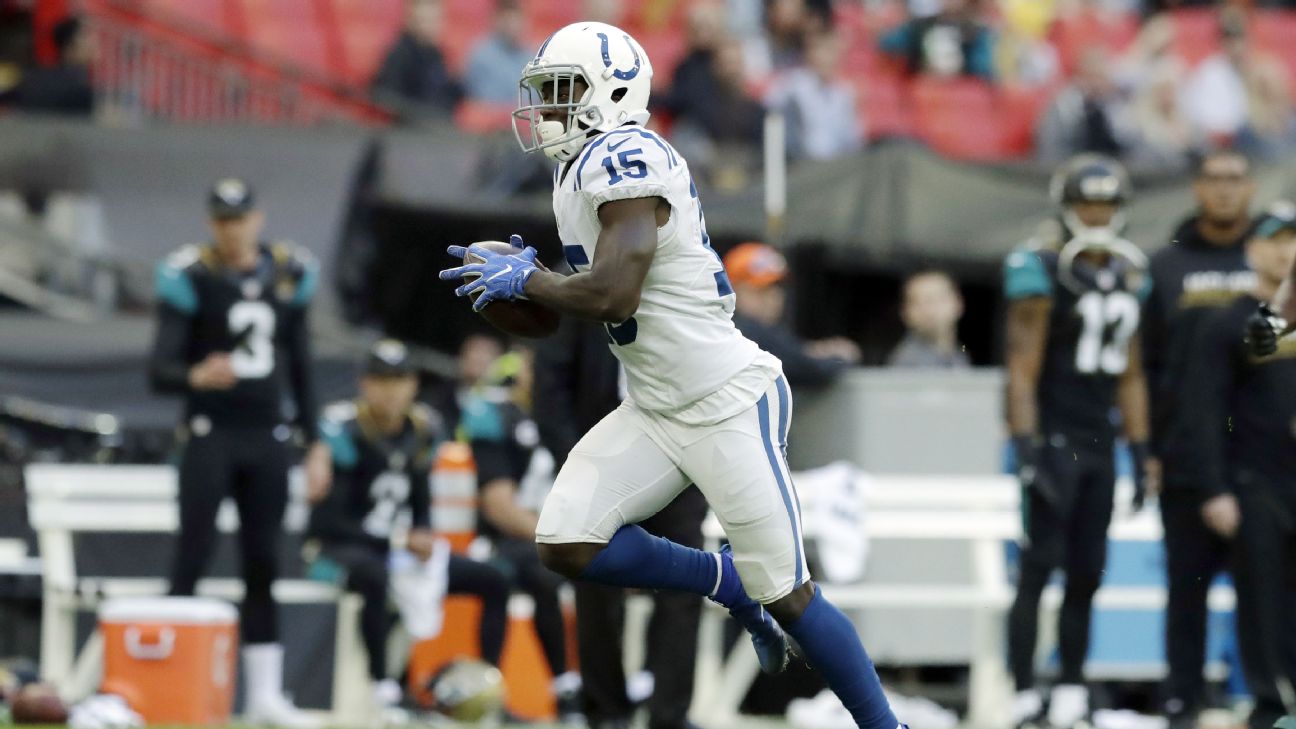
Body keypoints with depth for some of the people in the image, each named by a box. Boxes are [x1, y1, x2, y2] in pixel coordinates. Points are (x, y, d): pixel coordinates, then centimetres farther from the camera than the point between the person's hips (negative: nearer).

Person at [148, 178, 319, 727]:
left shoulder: (289, 274, 4)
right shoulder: (190, 277, -10)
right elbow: (159, 370, -15)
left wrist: (314, 442, 11)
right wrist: (195, 377, -37)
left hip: (268, 439, 4)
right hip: (210, 435, -4)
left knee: (263, 564, 9)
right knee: (192, 559, -8)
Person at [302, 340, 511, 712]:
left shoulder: (424, 429, 3)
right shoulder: (344, 429, -16)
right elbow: (326, 521, -19)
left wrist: (423, 538, -9)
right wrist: (400, 541, -22)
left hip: (399, 551, 7)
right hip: (338, 550, -7)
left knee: (493, 581, -1)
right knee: (374, 575, -42)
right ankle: (381, 685, -36)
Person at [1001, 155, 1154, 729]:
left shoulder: (1128, 274, 13)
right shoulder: (1041, 269, -8)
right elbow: (1023, 369, -12)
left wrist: (1140, 453, 15)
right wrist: (1027, 447, -19)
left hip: (1098, 443, 7)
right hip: (1053, 438, -7)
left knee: (1086, 574, 7)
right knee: (1038, 570, -8)